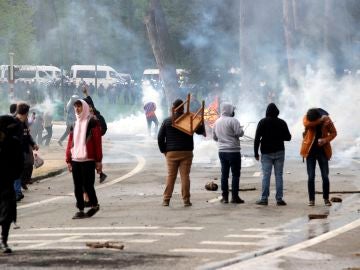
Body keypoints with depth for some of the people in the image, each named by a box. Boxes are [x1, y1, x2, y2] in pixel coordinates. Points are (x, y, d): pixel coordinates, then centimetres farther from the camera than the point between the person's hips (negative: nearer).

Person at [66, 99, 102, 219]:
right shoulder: (75, 124, 16)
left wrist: (98, 161, -9)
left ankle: (94, 205, 15)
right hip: (75, 160, 6)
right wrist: (68, 160, 11)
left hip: (88, 160, -6)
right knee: (77, 186, 4)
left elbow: (97, 143, -6)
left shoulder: (92, 123, -3)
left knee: (87, 184, -5)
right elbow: (70, 143, 16)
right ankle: (80, 210, 9)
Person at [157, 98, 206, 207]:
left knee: (170, 176, 5)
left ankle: (166, 200, 4)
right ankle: (186, 200, -1)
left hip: (171, 153, 1)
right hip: (186, 152, -1)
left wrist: (164, 150, 10)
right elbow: (200, 131, 7)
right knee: (185, 176, 1)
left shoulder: (167, 121, 1)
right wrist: (202, 124, 25)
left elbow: (160, 137, 1)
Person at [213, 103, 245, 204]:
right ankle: (235, 197, -4)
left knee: (224, 174, 10)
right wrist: (241, 129, 2)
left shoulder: (217, 122, 10)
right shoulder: (233, 121, -12)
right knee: (235, 174, -1)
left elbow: (214, 137, 16)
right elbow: (239, 133, -18)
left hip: (222, 151, 7)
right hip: (233, 151, -7)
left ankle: (225, 197, 9)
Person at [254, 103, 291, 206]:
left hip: (266, 153, -1)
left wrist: (256, 153, -1)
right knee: (279, 175, 2)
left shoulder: (262, 122, -1)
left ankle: (264, 198, -4)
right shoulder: (282, 123, 2)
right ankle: (279, 199, -2)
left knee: (266, 176, -1)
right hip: (279, 152, 1)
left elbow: (257, 138, -6)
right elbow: (288, 137, 6)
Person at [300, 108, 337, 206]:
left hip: (323, 151, 0)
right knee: (311, 177, -2)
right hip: (310, 151, 0)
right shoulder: (306, 118, -9)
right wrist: (321, 120, -32)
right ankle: (311, 199, 8)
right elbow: (307, 124, -31)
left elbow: (333, 133, 3)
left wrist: (325, 140, -15)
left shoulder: (326, 120, -8)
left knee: (325, 177, 0)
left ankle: (326, 198, 14)